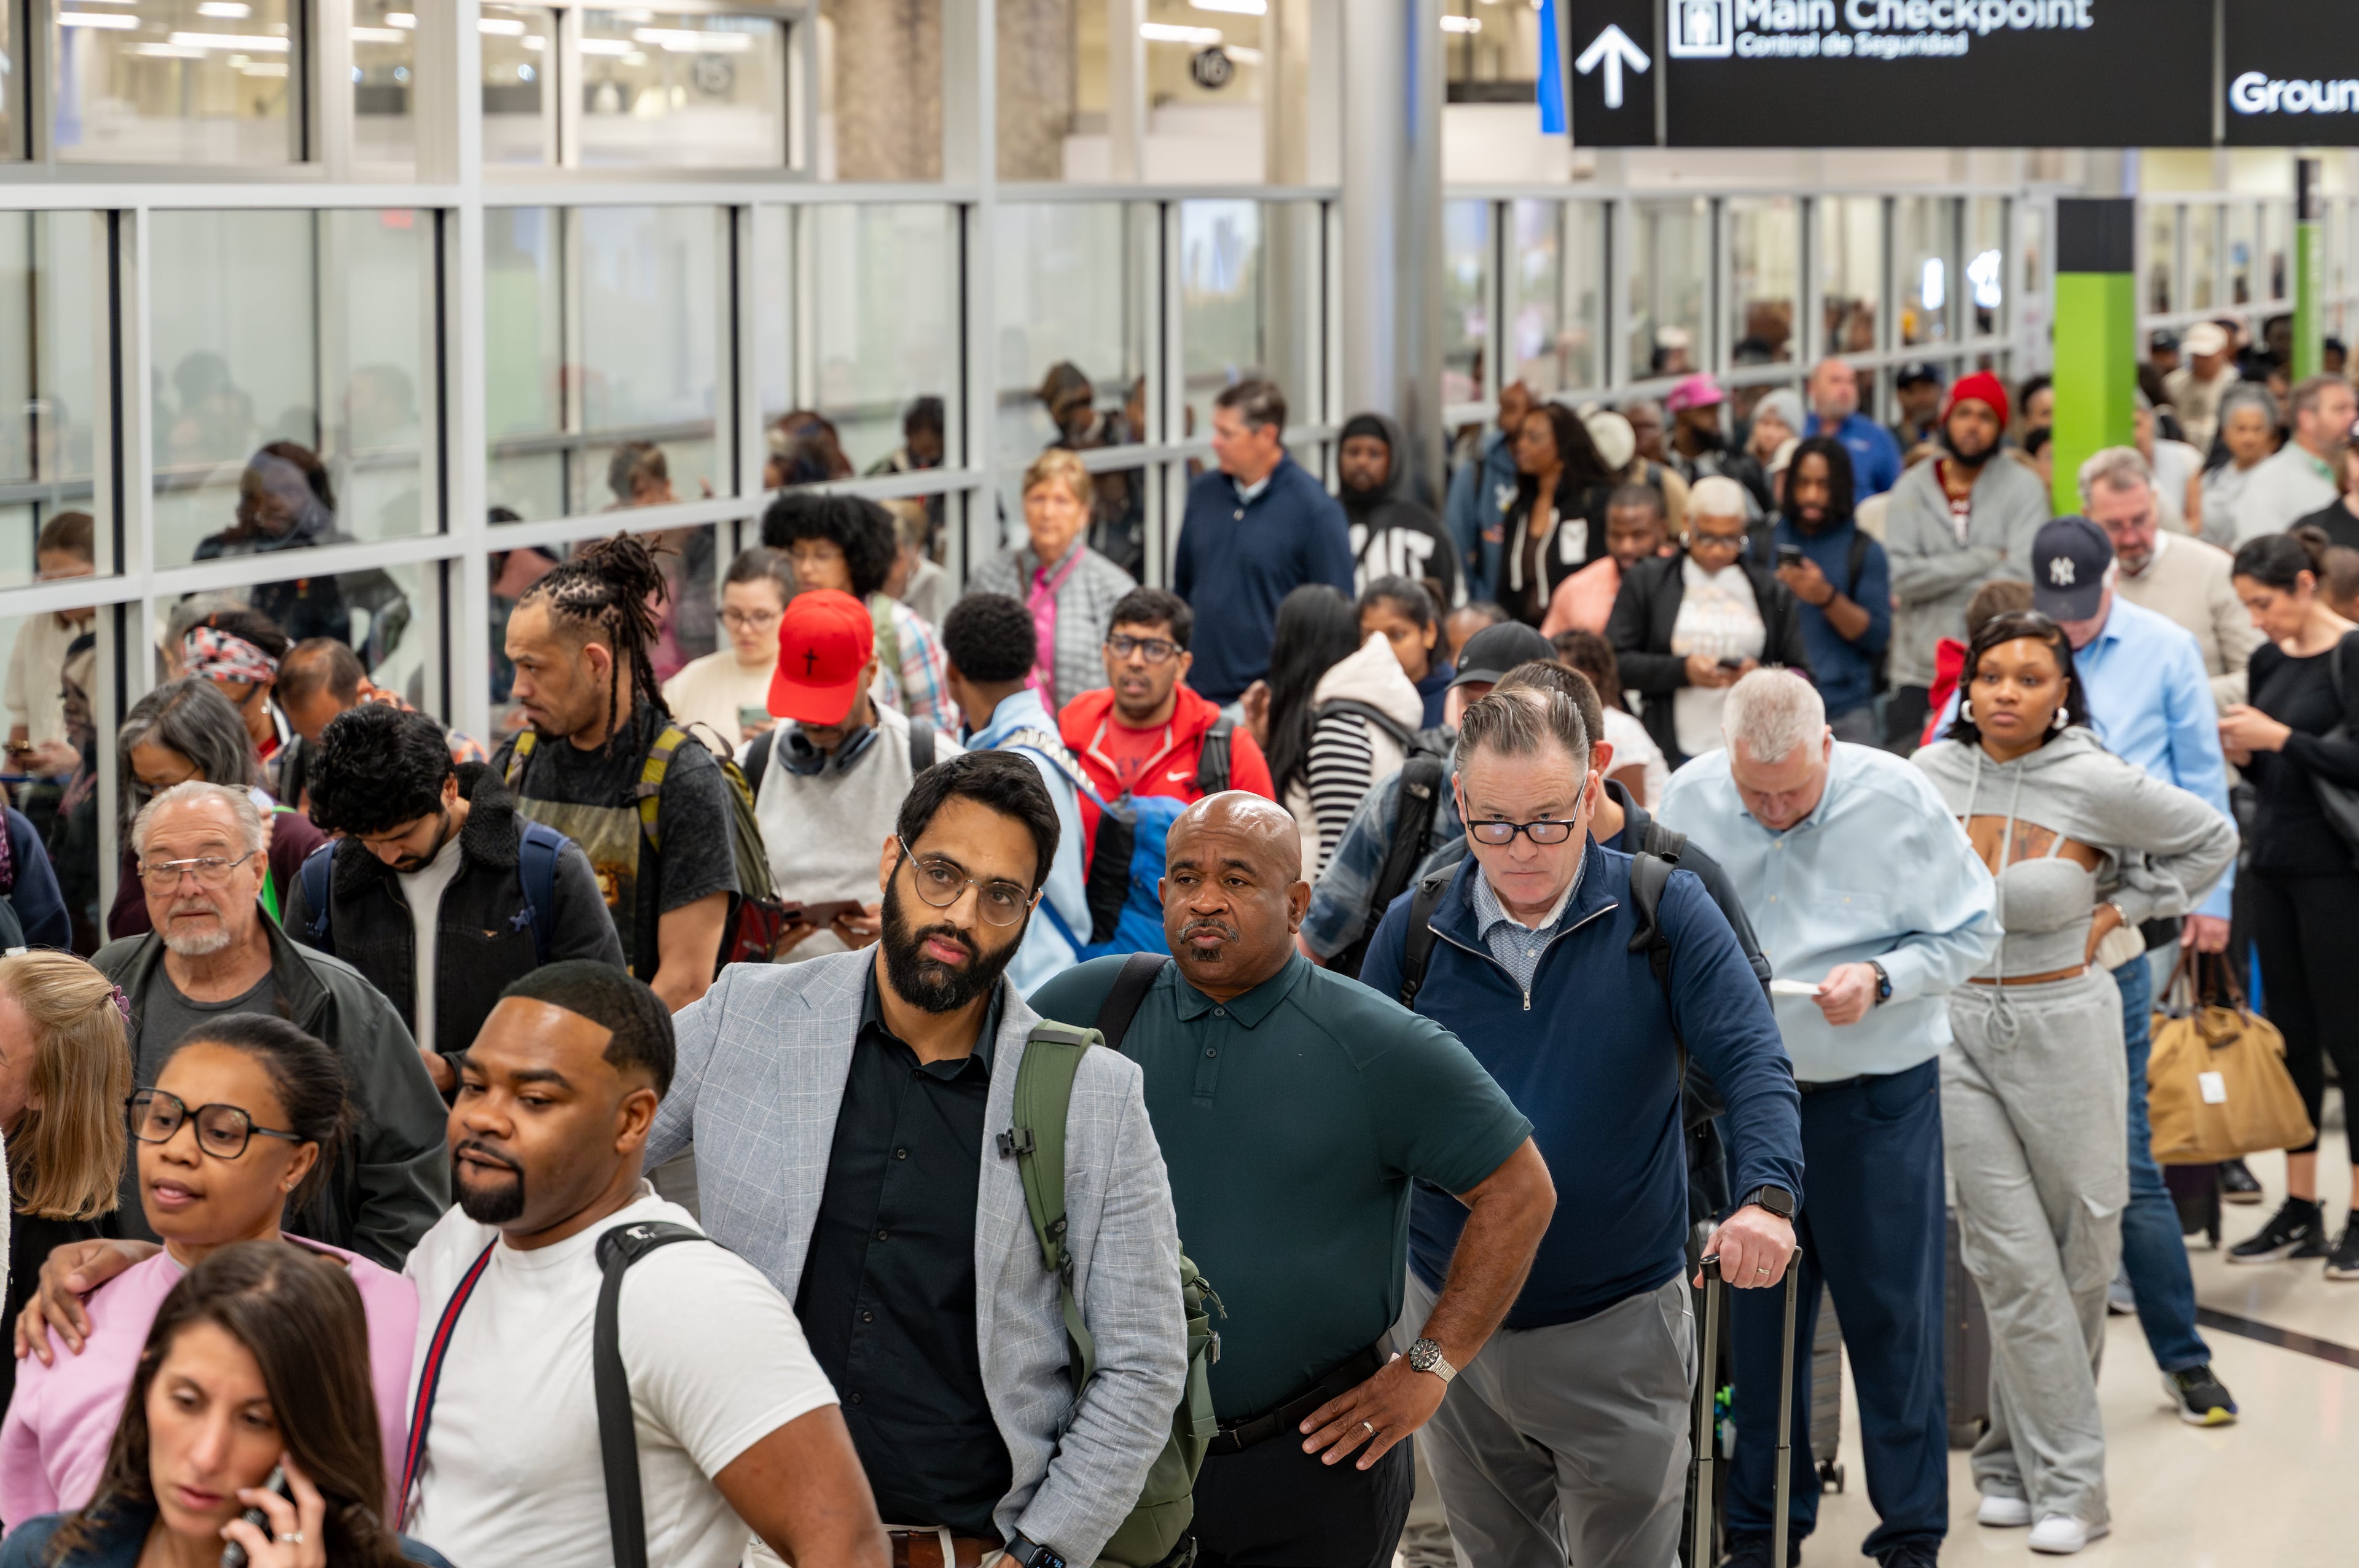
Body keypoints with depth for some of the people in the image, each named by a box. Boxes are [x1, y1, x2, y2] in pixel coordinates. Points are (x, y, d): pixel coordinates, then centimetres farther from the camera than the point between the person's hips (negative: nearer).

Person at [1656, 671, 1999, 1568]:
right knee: (1756, 1308, 9)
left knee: (1892, 1312, 1)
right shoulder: (1690, 801, -4)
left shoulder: (1896, 799, -10)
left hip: (1879, 1091, -2)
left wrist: (1881, 979, -18)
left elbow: (1971, 932, -3)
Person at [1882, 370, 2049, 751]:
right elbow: (1900, 575, -6)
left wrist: (1935, 580, -6)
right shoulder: (1913, 487, 9)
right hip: (1918, 673, 2)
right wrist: (1987, 558, -9)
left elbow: (2021, 579, -10)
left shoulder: (2023, 487, 3)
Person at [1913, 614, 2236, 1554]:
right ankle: (2064, 1478, 3)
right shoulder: (1928, 777, -2)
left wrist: (2117, 913, 1)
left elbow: (2211, 839, 5)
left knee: (2080, 1247, 5)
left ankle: (2016, 1454, 21)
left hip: (2063, 1025, -1)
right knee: (2012, 1257, -2)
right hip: (1958, 1026, 1)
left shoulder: (2095, 784, -9)